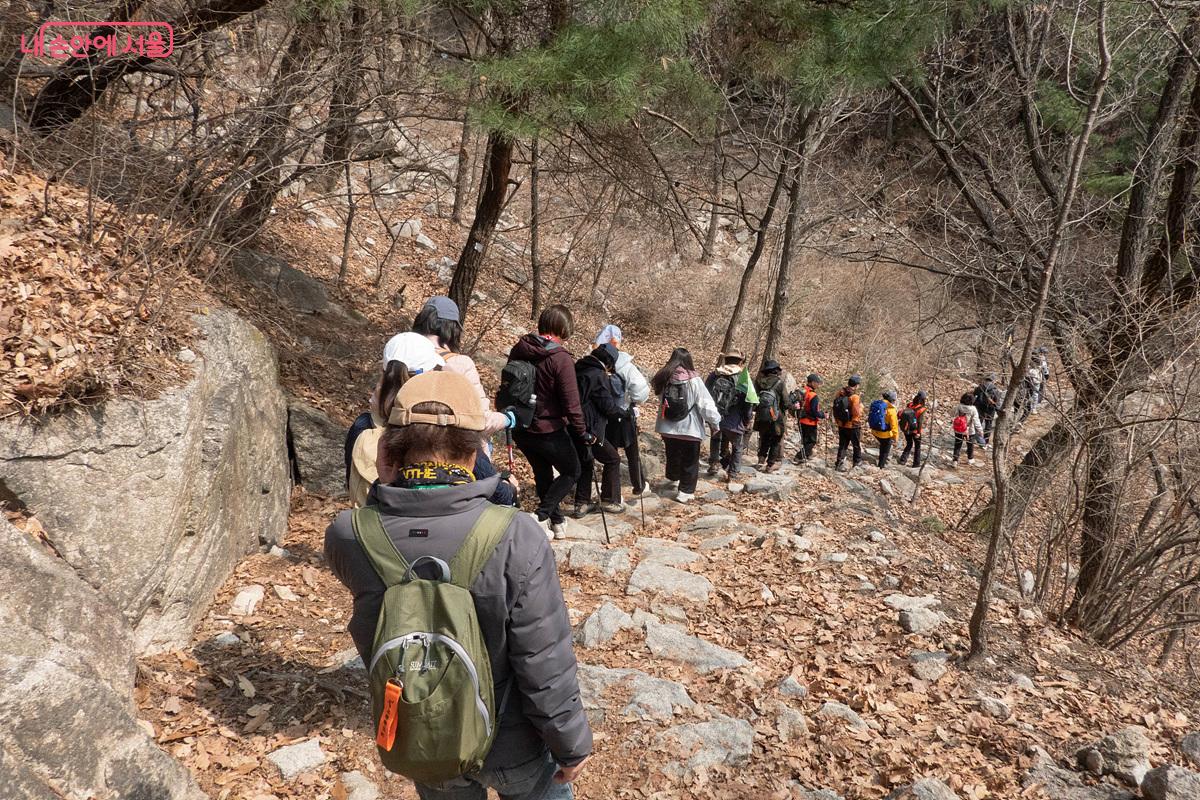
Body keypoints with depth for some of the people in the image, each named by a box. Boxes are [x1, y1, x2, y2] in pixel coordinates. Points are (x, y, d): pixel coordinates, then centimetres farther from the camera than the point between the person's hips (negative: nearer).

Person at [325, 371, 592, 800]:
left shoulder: (348, 537, -21)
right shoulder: (515, 538, -30)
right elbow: (546, 668, -23)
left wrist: (387, 484, -7)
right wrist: (571, 744, -6)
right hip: (509, 745, -2)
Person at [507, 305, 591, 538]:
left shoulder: (519, 349, 0)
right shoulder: (561, 358, -20)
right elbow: (571, 403, -19)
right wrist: (583, 433, -7)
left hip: (520, 429, 6)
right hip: (548, 430, -6)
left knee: (543, 474, 23)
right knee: (571, 472, 15)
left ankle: (556, 520, 30)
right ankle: (541, 516, 2)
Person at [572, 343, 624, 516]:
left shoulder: (579, 370, 12)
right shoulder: (599, 376, -13)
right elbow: (608, 406, -11)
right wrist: (620, 410, 9)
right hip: (589, 430, -8)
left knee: (585, 463, 22)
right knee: (612, 459, 9)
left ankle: (582, 503, 24)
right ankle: (610, 501, 14)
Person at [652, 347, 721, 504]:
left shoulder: (664, 379, -4)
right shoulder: (694, 381, -16)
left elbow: (660, 397, 12)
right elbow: (706, 404, -14)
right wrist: (715, 422, -2)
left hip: (668, 428, 5)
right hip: (690, 429, -4)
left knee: (672, 456, 25)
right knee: (690, 462, 9)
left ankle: (673, 479, 47)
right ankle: (685, 492, 8)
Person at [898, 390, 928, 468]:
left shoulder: (909, 405, -7)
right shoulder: (921, 409, -18)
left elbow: (901, 415, -1)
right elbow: (920, 421, -22)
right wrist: (919, 432, -19)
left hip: (906, 429, 4)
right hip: (915, 430, -4)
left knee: (909, 444, 23)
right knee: (917, 446, 15)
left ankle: (903, 458, 11)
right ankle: (916, 463, 20)